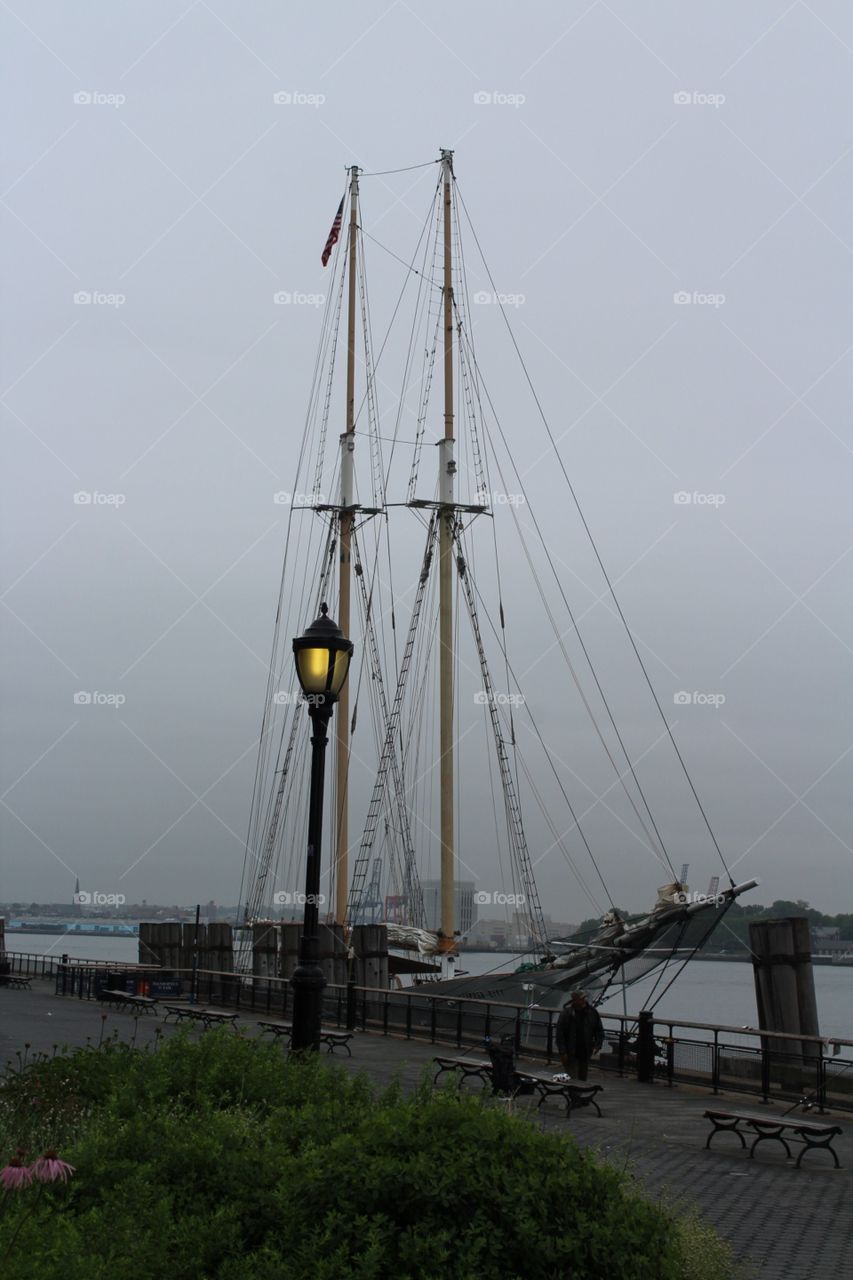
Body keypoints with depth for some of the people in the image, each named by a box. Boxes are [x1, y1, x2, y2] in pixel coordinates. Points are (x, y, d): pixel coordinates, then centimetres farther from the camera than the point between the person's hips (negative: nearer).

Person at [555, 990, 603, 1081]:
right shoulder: (566, 1013, -15)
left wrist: (597, 1045, -6)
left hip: (586, 1053, 4)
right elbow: (560, 1034, -13)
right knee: (570, 1079, -6)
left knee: (583, 1078, 16)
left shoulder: (592, 1012, -4)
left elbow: (599, 1030, 7)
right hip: (570, 1054, -4)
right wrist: (562, 1052, -16)